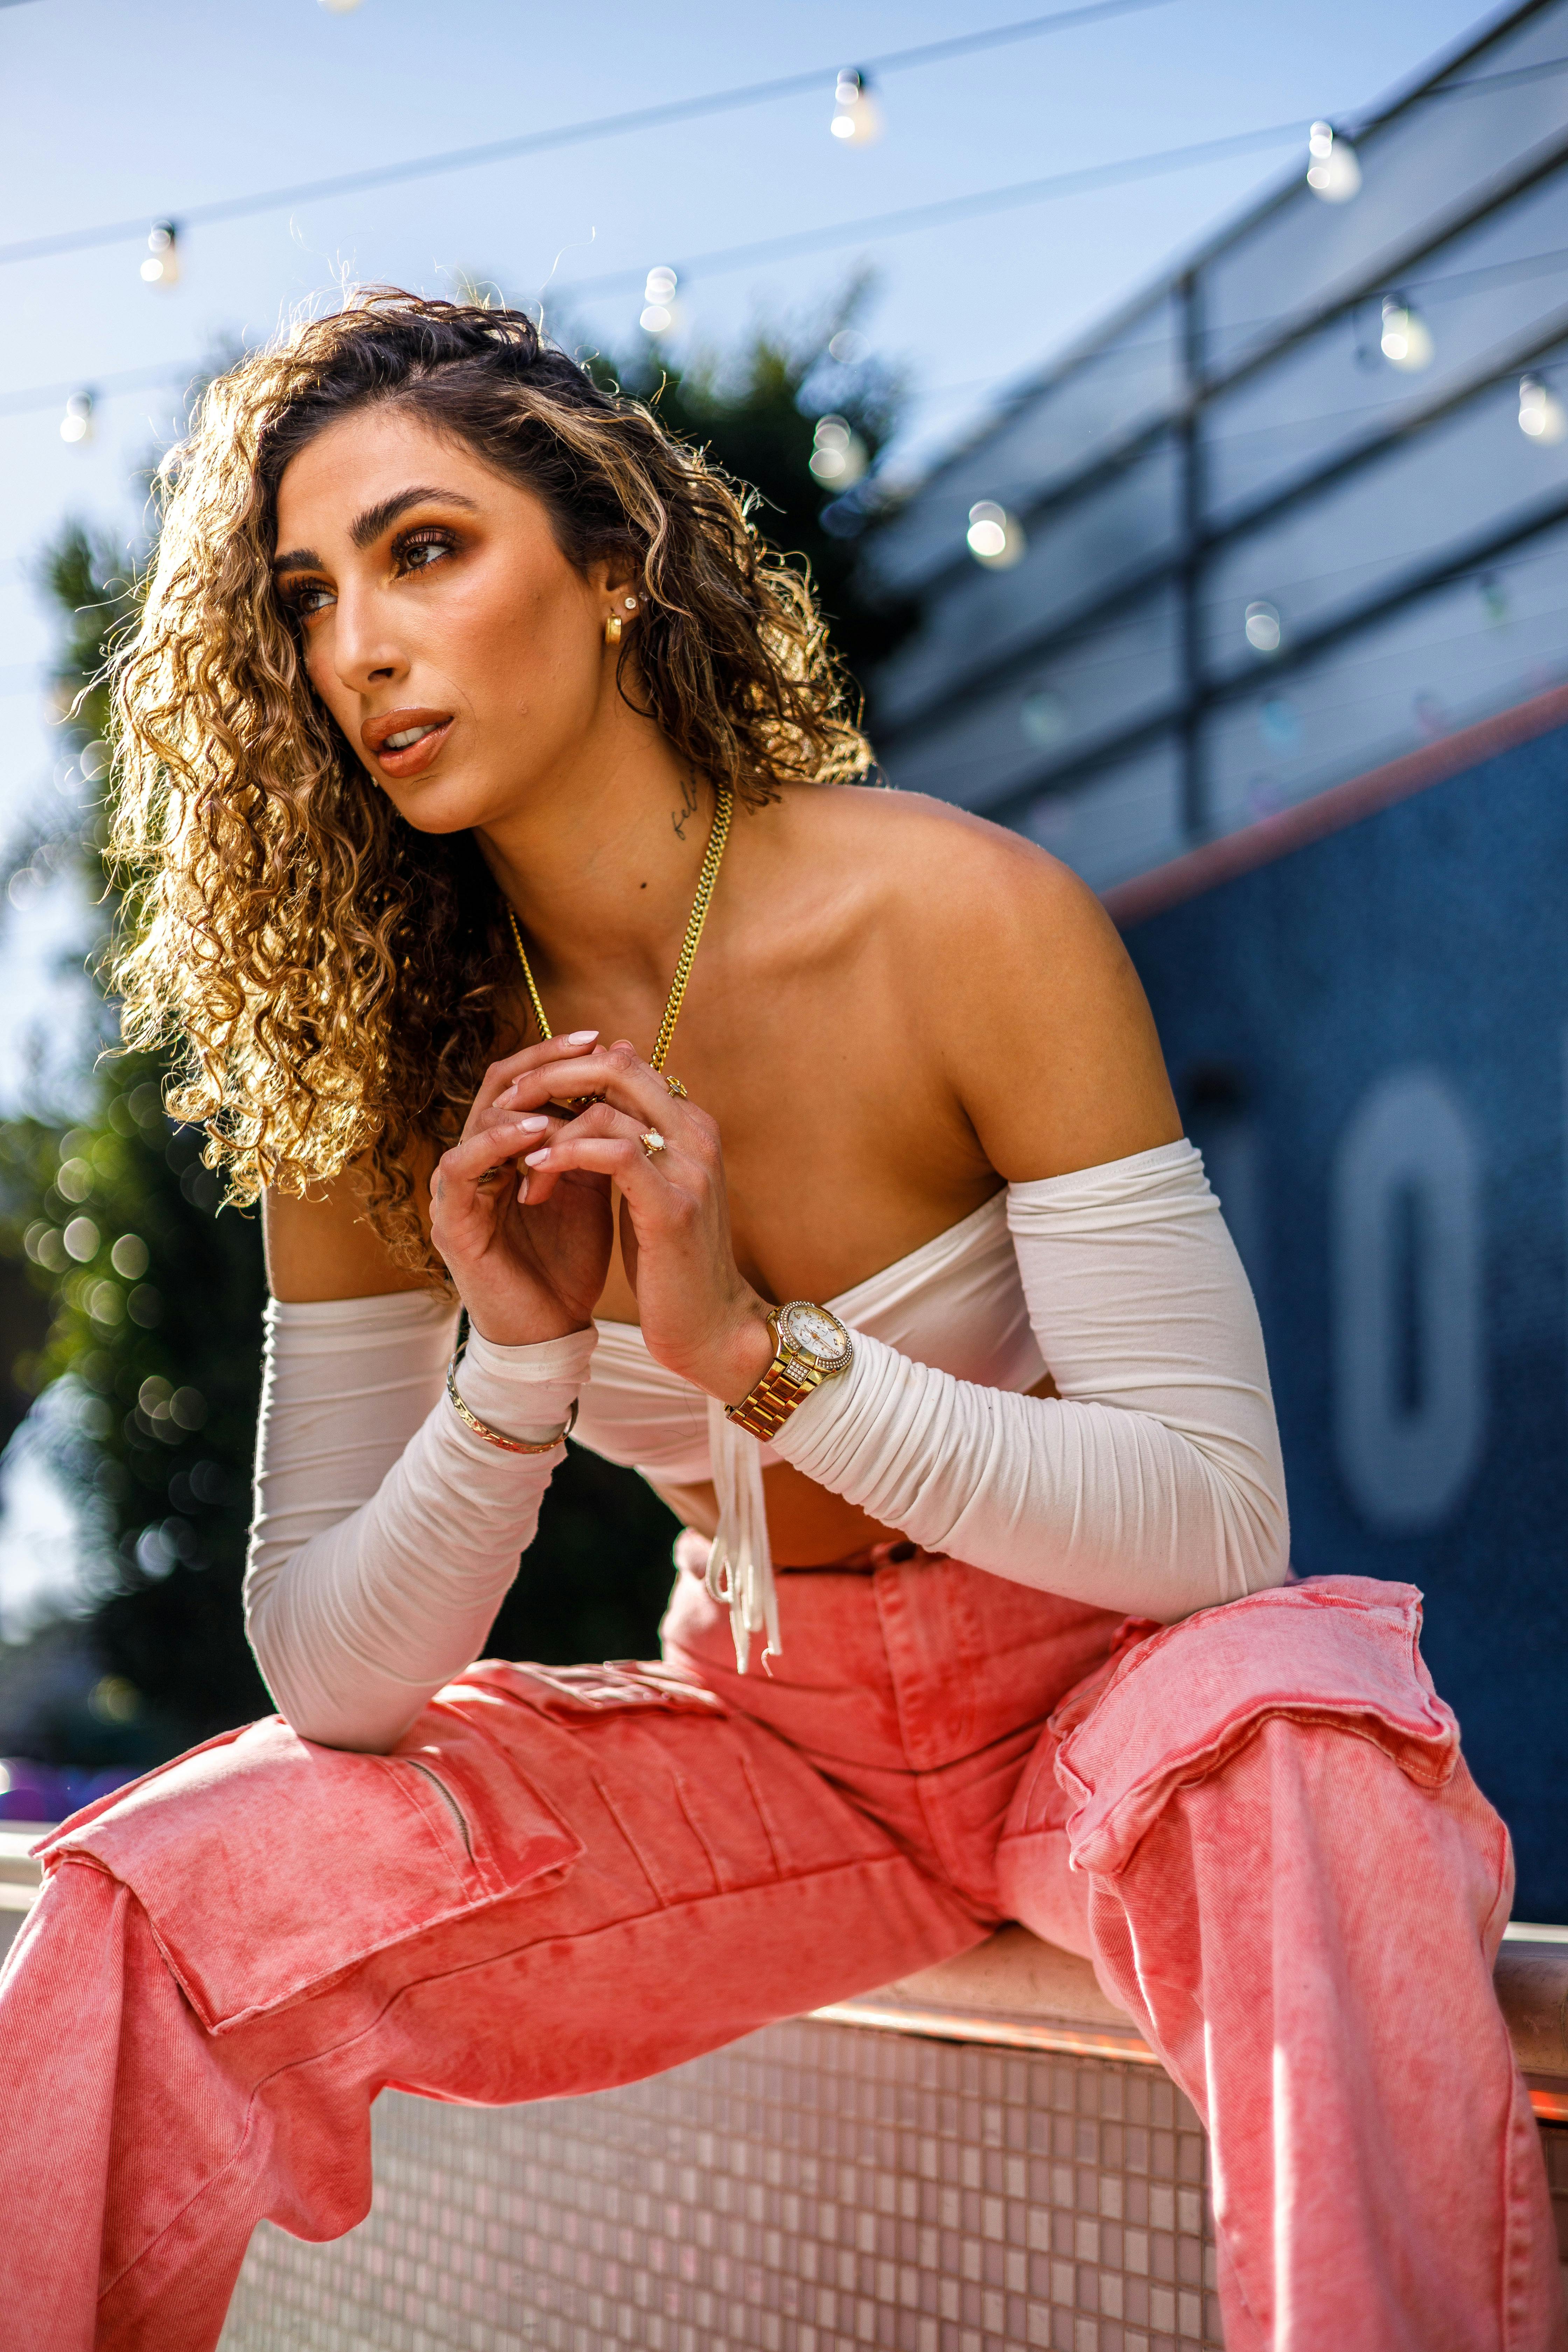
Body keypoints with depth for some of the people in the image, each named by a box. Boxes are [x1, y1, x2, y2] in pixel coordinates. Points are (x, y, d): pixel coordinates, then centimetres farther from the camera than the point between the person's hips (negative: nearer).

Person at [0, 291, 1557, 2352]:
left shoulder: (964, 924, -19)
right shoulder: (378, 1061, -7)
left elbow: (1214, 1515, -19)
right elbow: (330, 1675, -7)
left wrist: (754, 1345, -29)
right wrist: (520, 1366, -25)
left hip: (1096, 1695, -3)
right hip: (755, 1737, 3)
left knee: (1295, 1747, -37)